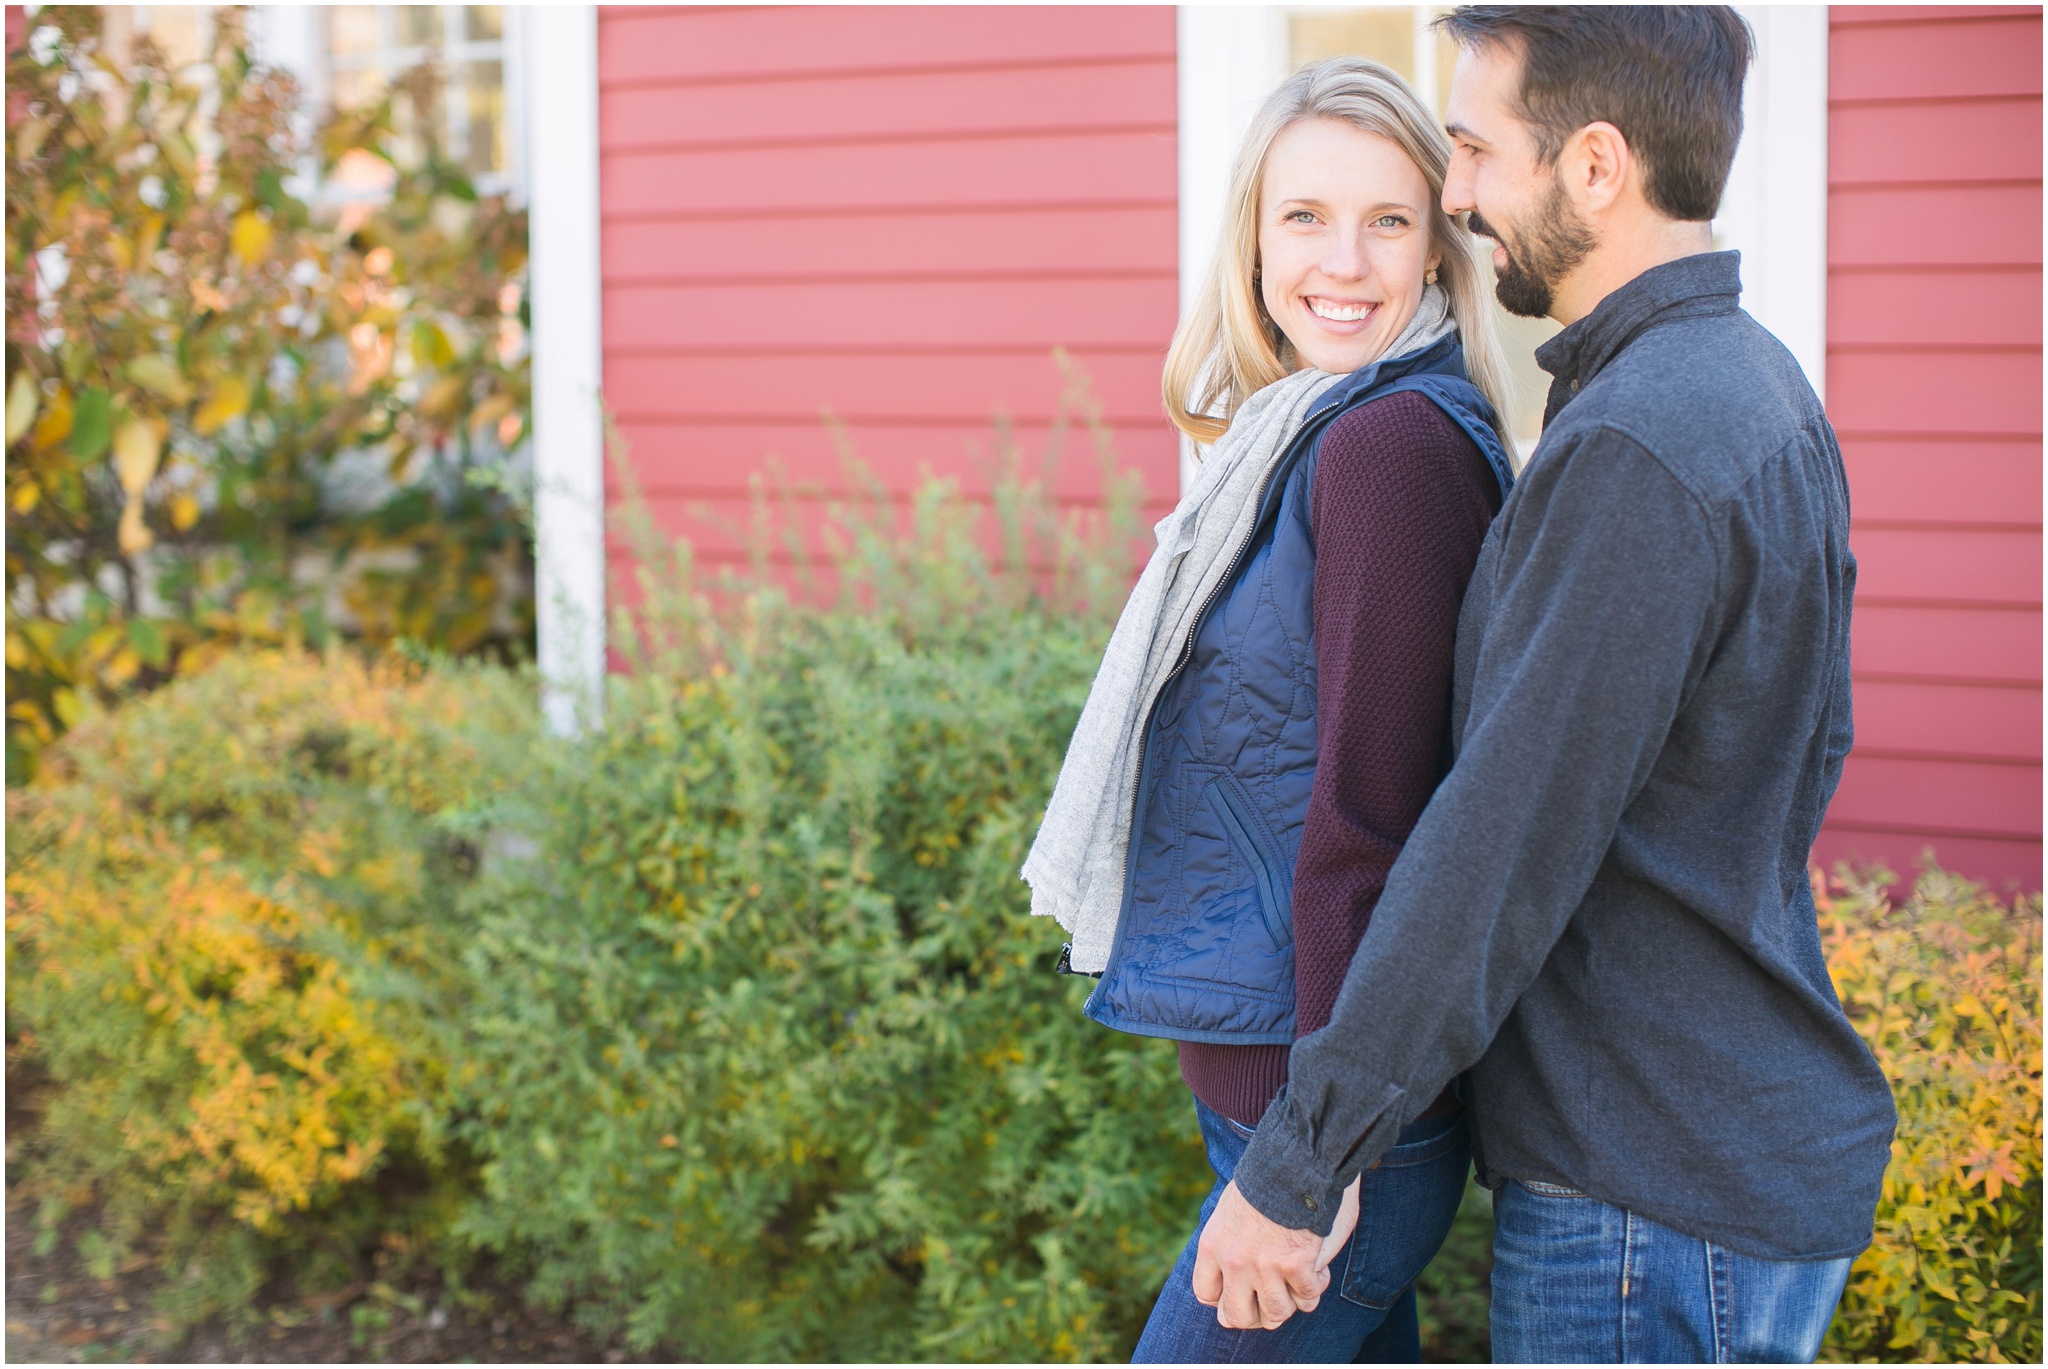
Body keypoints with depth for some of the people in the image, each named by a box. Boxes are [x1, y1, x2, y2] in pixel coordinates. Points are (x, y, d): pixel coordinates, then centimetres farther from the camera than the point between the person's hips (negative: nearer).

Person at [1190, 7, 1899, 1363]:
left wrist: (1292, 1169, -19)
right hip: (1772, 1150, 10)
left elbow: (1505, 847, -24)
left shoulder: (1638, 454, -22)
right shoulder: (1762, 390, 10)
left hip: (1652, 1207, -10)